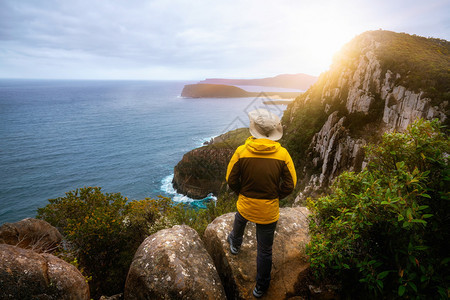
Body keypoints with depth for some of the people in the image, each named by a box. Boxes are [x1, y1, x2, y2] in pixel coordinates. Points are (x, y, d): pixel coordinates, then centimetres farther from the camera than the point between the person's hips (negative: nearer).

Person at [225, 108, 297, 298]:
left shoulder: (241, 151, -17)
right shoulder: (282, 154, -15)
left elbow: (231, 179, -8)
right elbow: (290, 184, -8)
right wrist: (275, 197, 8)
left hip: (245, 204, 1)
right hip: (269, 211, -1)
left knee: (239, 221, 37)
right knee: (265, 250, 16)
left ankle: (235, 244, 66)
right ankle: (261, 287, 35)